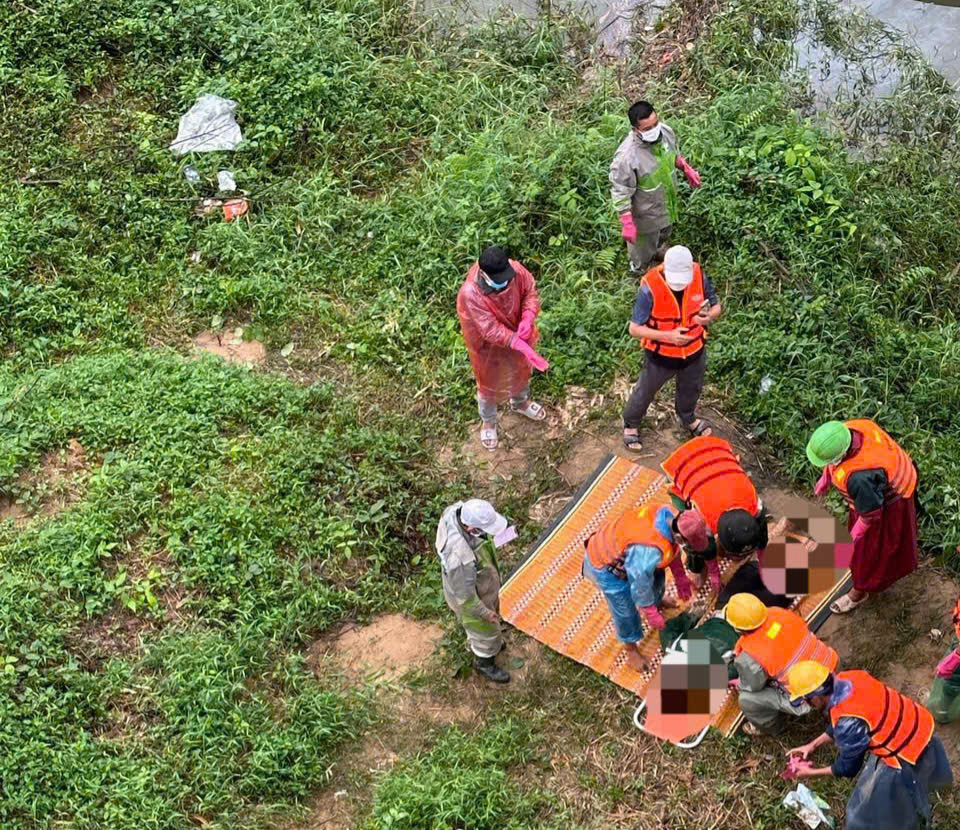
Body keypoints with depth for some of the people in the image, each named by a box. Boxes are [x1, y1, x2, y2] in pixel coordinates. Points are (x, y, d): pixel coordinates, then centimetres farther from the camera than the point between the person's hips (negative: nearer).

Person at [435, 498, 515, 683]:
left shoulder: (458, 510, -30)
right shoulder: (461, 557, -49)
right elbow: (464, 595, -31)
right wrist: (485, 613, -15)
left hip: (475, 577, 7)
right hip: (470, 596, -7)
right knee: (486, 631, 23)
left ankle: (476, 644, 67)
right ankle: (484, 662, 56)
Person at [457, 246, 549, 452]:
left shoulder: (514, 269, -28)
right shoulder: (470, 294, -41)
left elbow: (530, 291, -12)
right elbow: (491, 330, -38)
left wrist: (528, 319, -31)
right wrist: (522, 345, -45)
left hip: (516, 333, 5)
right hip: (489, 346, -5)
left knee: (520, 369, 32)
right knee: (490, 383, 21)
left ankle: (520, 402, 65)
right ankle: (488, 421, 53)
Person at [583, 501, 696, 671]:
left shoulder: (669, 514, -23)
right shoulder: (648, 553, -44)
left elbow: (671, 545, 1)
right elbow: (640, 585, -26)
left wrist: (680, 577, 10)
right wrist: (652, 614, -9)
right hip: (606, 567, -7)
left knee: (657, 574, 26)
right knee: (625, 611, 9)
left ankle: (657, 601, 59)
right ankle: (631, 648, 37)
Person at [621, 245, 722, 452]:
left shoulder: (700, 277, -21)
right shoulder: (650, 288, -33)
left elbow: (716, 306, -5)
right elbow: (635, 329, -27)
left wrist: (709, 316, -30)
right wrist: (668, 335, -39)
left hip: (694, 350, 4)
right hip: (661, 356, -4)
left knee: (691, 388, 30)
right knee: (645, 391, 21)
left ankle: (688, 418, 62)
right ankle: (631, 423, 50)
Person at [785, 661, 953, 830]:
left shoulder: (849, 722, -35)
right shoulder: (848, 678, -12)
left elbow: (848, 768, -17)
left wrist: (811, 772, -5)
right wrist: (813, 745, 8)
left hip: (907, 753, -9)